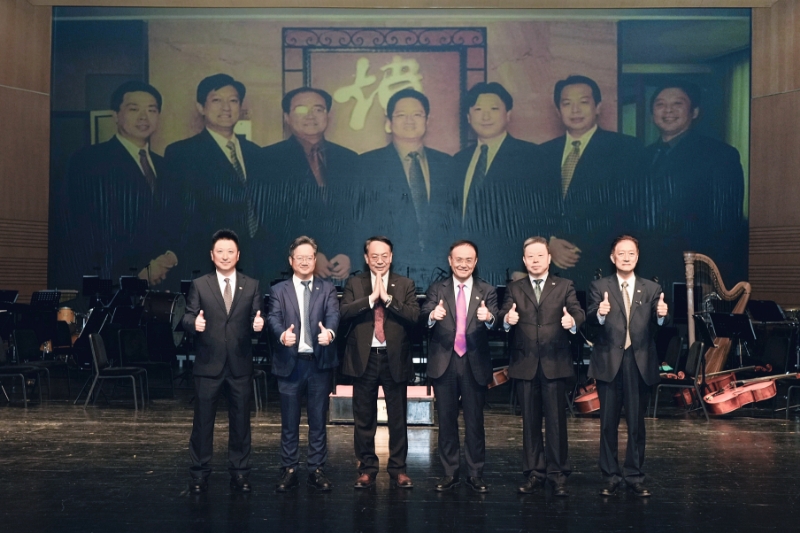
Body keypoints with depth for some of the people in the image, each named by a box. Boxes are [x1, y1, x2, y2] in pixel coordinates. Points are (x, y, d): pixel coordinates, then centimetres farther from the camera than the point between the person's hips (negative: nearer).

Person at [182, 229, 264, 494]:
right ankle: (199, 473, 16)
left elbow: (256, 320, 3)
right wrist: (194, 323, -25)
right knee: (203, 420, 5)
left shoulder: (252, 286, 7)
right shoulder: (199, 285, 3)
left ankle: (239, 472, 19)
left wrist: (259, 324, -20)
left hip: (241, 364, 1)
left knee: (240, 420, 8)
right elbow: (187, 318, -3)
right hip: (208, 364, -1)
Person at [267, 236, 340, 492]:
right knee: (289, 421, 6)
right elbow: (273, 318, -9)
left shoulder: (327, 288, 7)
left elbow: (333, 314, -10)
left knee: (318, 420, 7)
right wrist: (282, 334, -33)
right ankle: (289, 470, 16)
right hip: (290, 362, 0)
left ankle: (317, 470, 16)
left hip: (320, 362, 0)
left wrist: (329, 332, -34)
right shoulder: (279, 290, 6)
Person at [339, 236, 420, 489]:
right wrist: (371, 298, -16)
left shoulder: (405, 285, 5)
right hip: (364, 359, 0)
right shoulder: (354, 284, 5)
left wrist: (387, 298, -17)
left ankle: (398, 470, 16)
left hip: (394, 359, 0)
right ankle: (366, 469, 18)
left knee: (398, 418, 6)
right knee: (364, 419, 7)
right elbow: (344, 312, -10)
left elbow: (414, 316, -10)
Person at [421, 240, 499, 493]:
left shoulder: (487, 291, 3)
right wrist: (432, 315, -37)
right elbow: (423, 317, -13)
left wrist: (489, 317, -37)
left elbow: (495, 321, -13)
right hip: (444, 363, 1)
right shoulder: (436, 289, 4)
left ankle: (475, 474, 16)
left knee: (475, 420, 6)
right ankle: (450, 472, 19)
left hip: (475, 364, 0)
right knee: (447, 420, 8)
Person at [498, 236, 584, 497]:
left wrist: (573, 322, -28)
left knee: (556, 419, -1)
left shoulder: (565, 286, 7)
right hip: (525, 364, 2)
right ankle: (534, 473, 16)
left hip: (555, 363, -2)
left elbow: (578, 312, -4)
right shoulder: (514, 288, 11)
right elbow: (504, 316, -2)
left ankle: (558, 475, 6)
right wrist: (507, 319, -26)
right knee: (530, 420, 8)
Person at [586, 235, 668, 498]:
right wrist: (599, 313, -34)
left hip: (640, 363, 1)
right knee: (608, 422, 5)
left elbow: (656, 327, -4)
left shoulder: (652, 289, 7)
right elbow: (590, 318, -13)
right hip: (609, 362, -1)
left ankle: (635, 476, 18)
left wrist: (661, 315, -26)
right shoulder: (599, 286, 3)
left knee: (637, 423, 7)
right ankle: (611, 476, 15)